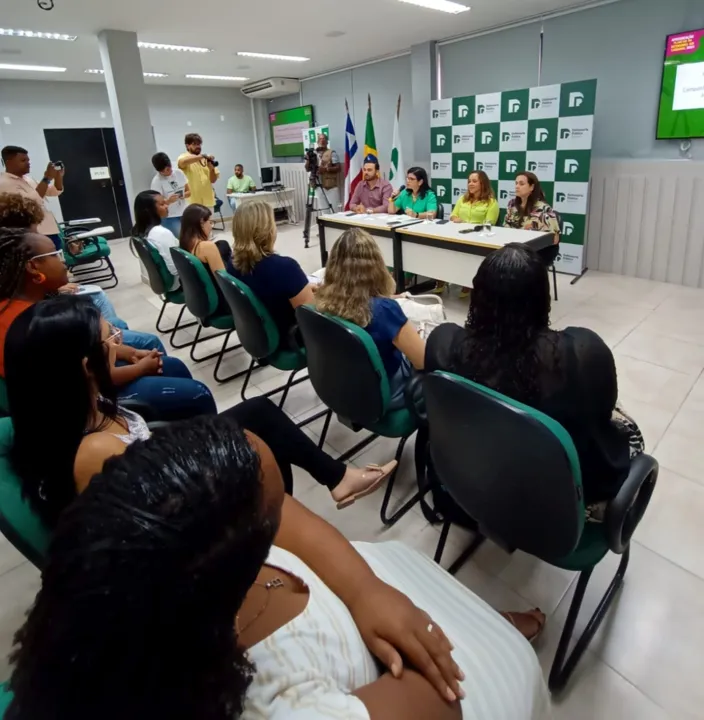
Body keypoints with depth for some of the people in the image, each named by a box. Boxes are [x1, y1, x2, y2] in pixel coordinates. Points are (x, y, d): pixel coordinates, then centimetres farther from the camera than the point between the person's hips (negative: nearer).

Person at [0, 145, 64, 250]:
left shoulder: (26, 178, 15)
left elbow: (55, 192, 20)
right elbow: (30, 202, -24)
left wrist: (58, 176, 1)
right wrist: (47, 178, -20)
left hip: (50, 230, 9)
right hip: (36, 236, -9)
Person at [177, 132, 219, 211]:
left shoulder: (206, 160, 11)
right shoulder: (184, 157, -1)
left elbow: (213, 180, 9)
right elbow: (182, 162, -27)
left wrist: (212, 169, -12)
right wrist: (203, 156, -29)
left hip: (207, 201, 5)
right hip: (191, 201, -5)